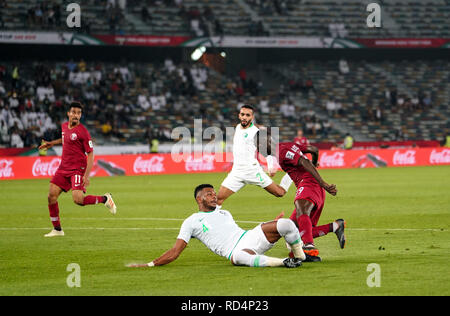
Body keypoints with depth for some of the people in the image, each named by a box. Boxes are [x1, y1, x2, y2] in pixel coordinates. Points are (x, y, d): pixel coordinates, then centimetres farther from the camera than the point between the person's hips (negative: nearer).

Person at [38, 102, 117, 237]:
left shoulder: (83, 132, -13)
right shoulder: (64, 126, 10)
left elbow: (90, 154, -12)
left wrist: (86, 175, -20)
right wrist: (52, 143, 26)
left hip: (78, 169, -7)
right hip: (63, 168, 7)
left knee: (78, 199, -22)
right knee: (52, 195, -5)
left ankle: (105, 199, 5)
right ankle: (57, 229, 8)